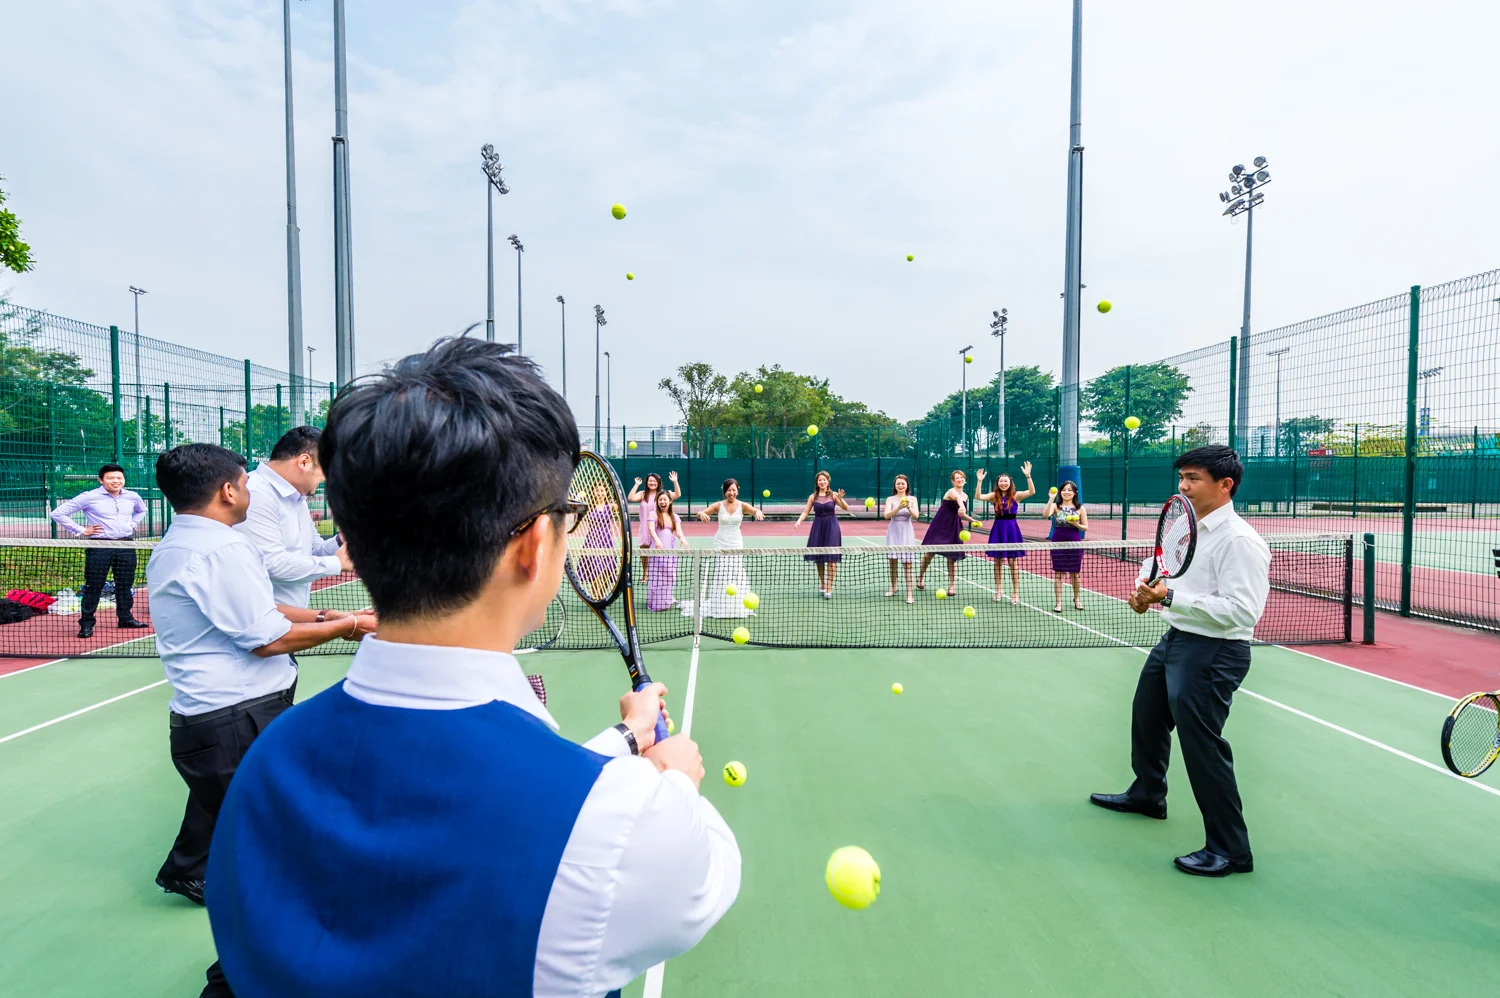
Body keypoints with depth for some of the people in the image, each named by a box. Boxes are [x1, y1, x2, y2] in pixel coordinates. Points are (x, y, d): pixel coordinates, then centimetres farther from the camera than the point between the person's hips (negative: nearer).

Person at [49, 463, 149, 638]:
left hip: (126, 546, 4)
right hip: (99, 547, -4)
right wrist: (80, 531, -7)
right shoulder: (89, 497, -7)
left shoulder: (132, 497, 7)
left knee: (125, 585, 11)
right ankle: (86, 624, 9)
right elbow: (58, 513, -3)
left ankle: (125, 618, 23)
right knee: (93, 587, 0)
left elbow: (141, 511, 31)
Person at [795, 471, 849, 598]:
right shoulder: (813, 497, 4)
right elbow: (805, 512, 6)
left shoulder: (833, 495, -2)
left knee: (831, 559, -7)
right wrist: (799, 520, -13)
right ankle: (822, 585, 24)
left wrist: (840, 499, -27)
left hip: (831, 528, -3)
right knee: (818, 558, 8)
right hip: (817, 528, 3)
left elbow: (846, 508, -8)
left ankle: (829, 589, -4)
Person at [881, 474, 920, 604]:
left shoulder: (912, 499, 4)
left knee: (907, 564, -6)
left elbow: (915, 516, -8)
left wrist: (908, 507, -26)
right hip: (894, 532, 1)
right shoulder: (890, 499, 2)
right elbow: (886, 515, -14)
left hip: (907, 533, -1)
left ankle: (909, 594, -8)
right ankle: (893, 588, 26)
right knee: (893, 561, 6)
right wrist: (899, 507, -29)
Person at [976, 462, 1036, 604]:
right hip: (997, 528, 2)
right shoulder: (994, 496, 1)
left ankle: (1016, 593, 9)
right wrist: (980, 481, -22)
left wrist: (1028, 475, -29)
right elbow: (978, 497, -12)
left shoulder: (1016, 496, -4)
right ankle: (998, 590, 22)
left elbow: (1032, 492, -19)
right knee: (997, 561, 9)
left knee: (1013, 562, 1)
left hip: (1012, 529, -2)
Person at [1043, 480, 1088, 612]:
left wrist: (1077, 524, -14)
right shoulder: (1056, 506, 0)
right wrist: (1051, 498, -29)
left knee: (1075, 574, 11)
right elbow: (1046, 514, -22)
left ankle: (1077, 599, 32)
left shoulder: (1080, 508, 3)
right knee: (1058, 573, 1)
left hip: (1074, 543, 1)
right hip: (1058, 543, -1)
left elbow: (1086, 527, 6)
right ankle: (1058, 603, 6)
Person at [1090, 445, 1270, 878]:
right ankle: (1147, 794, 49)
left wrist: (1171, 597, -32)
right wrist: (1143, 588, 1)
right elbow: (1156, 561, 22)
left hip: (1213, 653, -10)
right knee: (1146, 717, 26)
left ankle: (1231, 850, 14)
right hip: (1174, 640, 10)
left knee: (1202, 746, -4)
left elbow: (1242, 612, -29)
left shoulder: (1240, 541, -22)